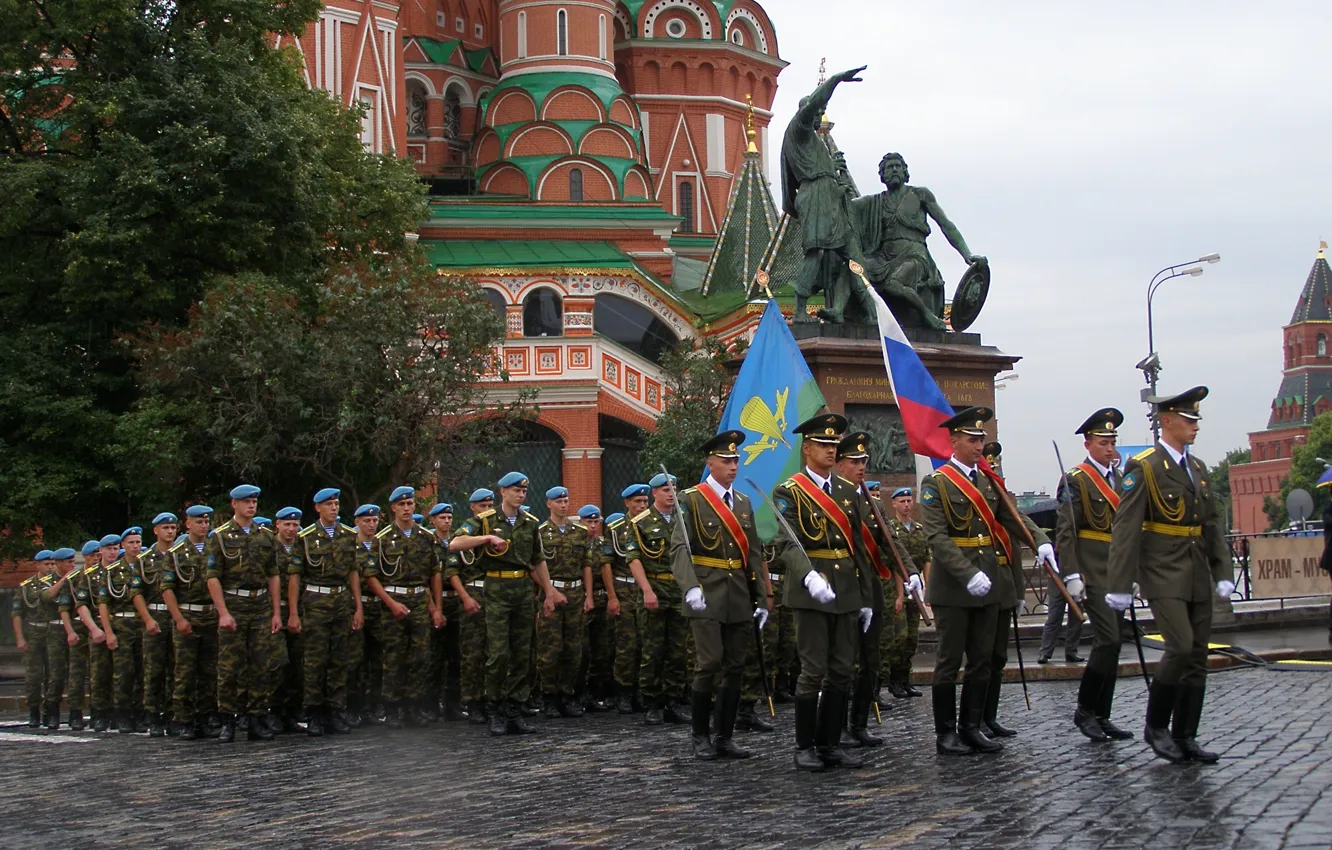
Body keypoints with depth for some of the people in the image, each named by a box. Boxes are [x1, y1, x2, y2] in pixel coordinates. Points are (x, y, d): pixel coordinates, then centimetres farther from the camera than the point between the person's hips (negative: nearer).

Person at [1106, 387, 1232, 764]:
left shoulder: (1198, 468, 14)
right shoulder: (1143, 468, -8)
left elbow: (1213, 526, 17)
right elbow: (1125, 529, -12)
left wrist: (1223, 573, 7)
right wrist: (1120, 586, -16)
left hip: (1198, 577, 7)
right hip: (1163, 576, -7)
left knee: (1197, 657, 5)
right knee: (1181, 647, -16)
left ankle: (1185, 737, 13)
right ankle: (1156, 725, 2)